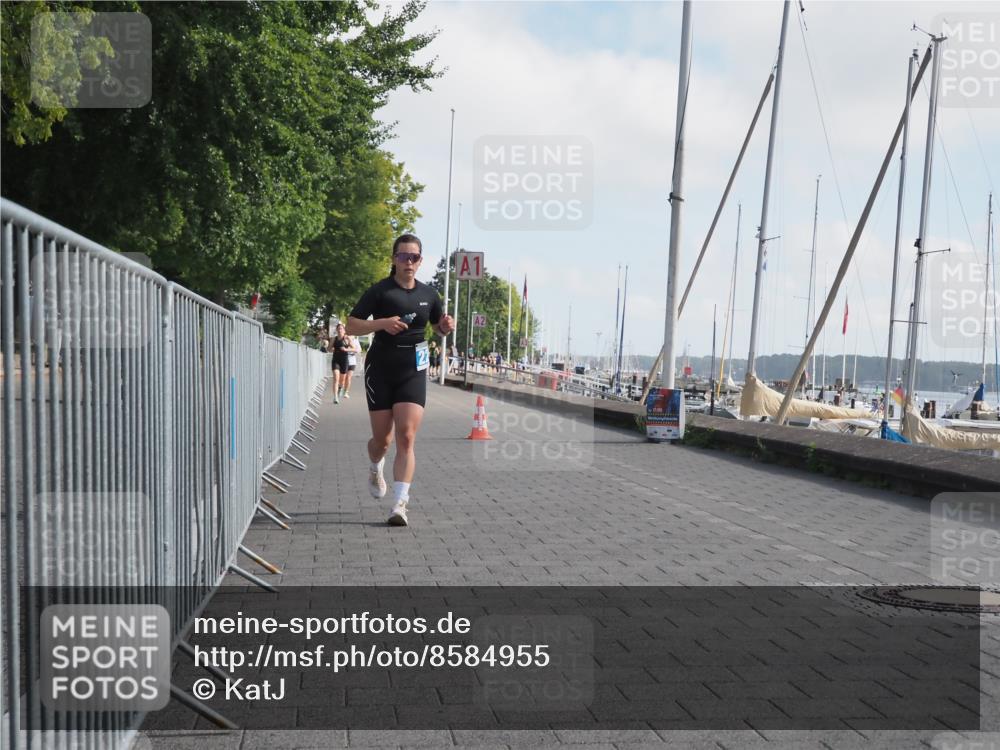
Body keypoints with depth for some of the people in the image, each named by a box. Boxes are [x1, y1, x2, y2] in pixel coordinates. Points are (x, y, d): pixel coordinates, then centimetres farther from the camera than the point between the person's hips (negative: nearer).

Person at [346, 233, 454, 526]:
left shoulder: (428, 294, 7)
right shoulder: (379, 291, -4)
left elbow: (438, 327, 22)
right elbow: (351, 326, -6)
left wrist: (446, 326, -2)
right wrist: (382, 323, -22)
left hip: (413, 372, 2)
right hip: (380, 370, -2)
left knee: (406, 439, -10)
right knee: (382, 439, 5)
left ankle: (399, 505, -10)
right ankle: (375, 469, 41)